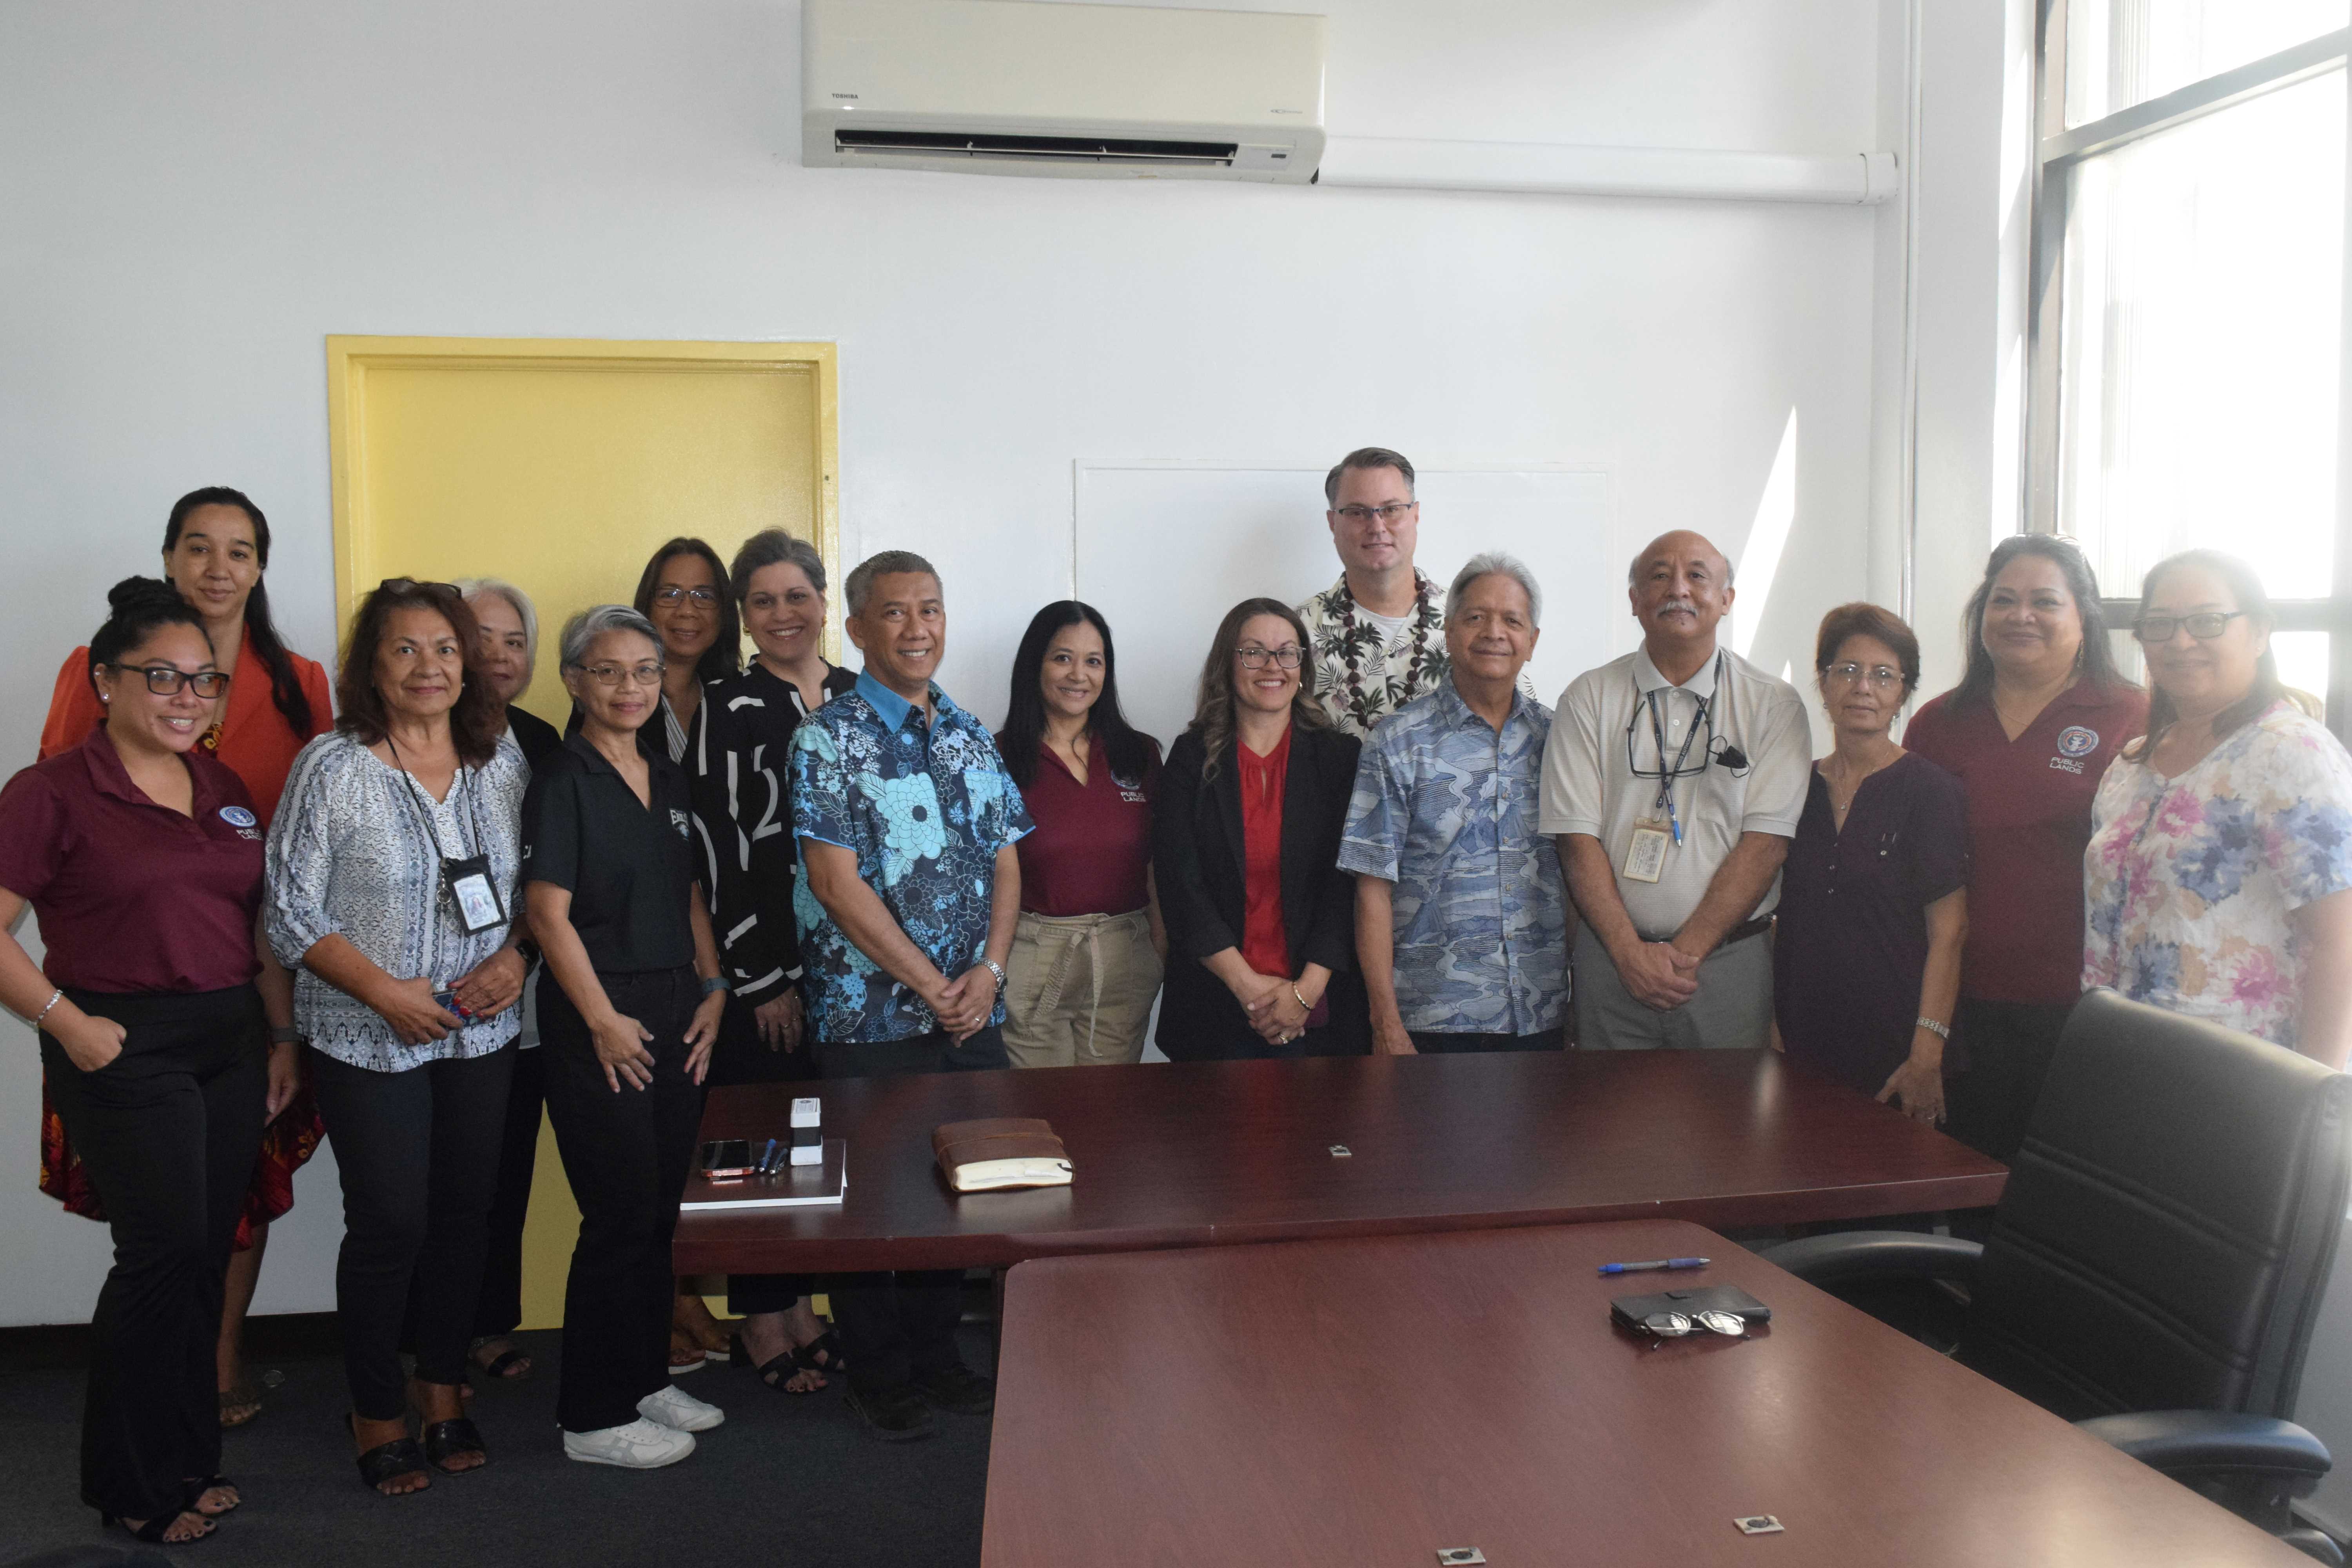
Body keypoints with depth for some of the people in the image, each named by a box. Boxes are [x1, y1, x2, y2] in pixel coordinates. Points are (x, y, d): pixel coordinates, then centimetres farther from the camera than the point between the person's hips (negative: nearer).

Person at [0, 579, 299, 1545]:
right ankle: (135, 1485, 15)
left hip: (231, 1042, 6)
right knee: (165, 1255, -5)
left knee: (206, 1257, 10)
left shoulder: (225, 789, 12)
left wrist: (282, 1037, 13)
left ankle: (188, 1464, 25)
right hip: (126, 1048, -6)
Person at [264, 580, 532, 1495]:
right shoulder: (333, 767, -8)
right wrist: (386, 991, -15)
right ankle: (376, 1413, 20)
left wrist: (515, 957, -7)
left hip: (482, 1035, 4)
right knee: (390, 1223, 0)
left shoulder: (504, 760, 4)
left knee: (465, 1214, 11)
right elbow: (291, 909, -9)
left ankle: (442, 1388, 30)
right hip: (369, 1039, -4)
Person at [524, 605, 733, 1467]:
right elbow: (549, 913, -13)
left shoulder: (668, 779, 12)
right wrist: (603, 1020, -13)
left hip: (677, 1015, 7)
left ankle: (646, 1379, 28)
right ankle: (595, 1417, 11)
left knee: (662, 1209, 14)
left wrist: (713, 990, 7)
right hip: (599, 1023, -7)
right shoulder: (563, 781, -9)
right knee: (620, 1216, -2)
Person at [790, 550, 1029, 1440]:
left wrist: (988, 971, -6)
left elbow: (1005, 860, 10)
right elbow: (836, 881, -14)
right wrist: (932, 985, -14)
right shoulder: (829, 739, -8)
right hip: (871, 1015, -5)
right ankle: (879, 1375, 22)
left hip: (971, 1014, 5)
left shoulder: (971, 736, 10)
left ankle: (937, 1355, 29)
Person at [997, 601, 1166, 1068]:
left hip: (1124, 960, 3)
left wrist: (1162, 949, 1)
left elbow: (1158, 867, 9)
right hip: (1029, 957, -3)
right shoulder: (998, 759, -3)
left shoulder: (1140, 754, 8)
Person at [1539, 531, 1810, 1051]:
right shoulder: (1589, 698, 4)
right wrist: (1631, 953, -11)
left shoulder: (1773, 704, 2)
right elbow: (1577, 837, -2)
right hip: (1612, 957, 1)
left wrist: (1686, 951, -13)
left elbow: (1765, 842, -6)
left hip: (1729, 964, 0)